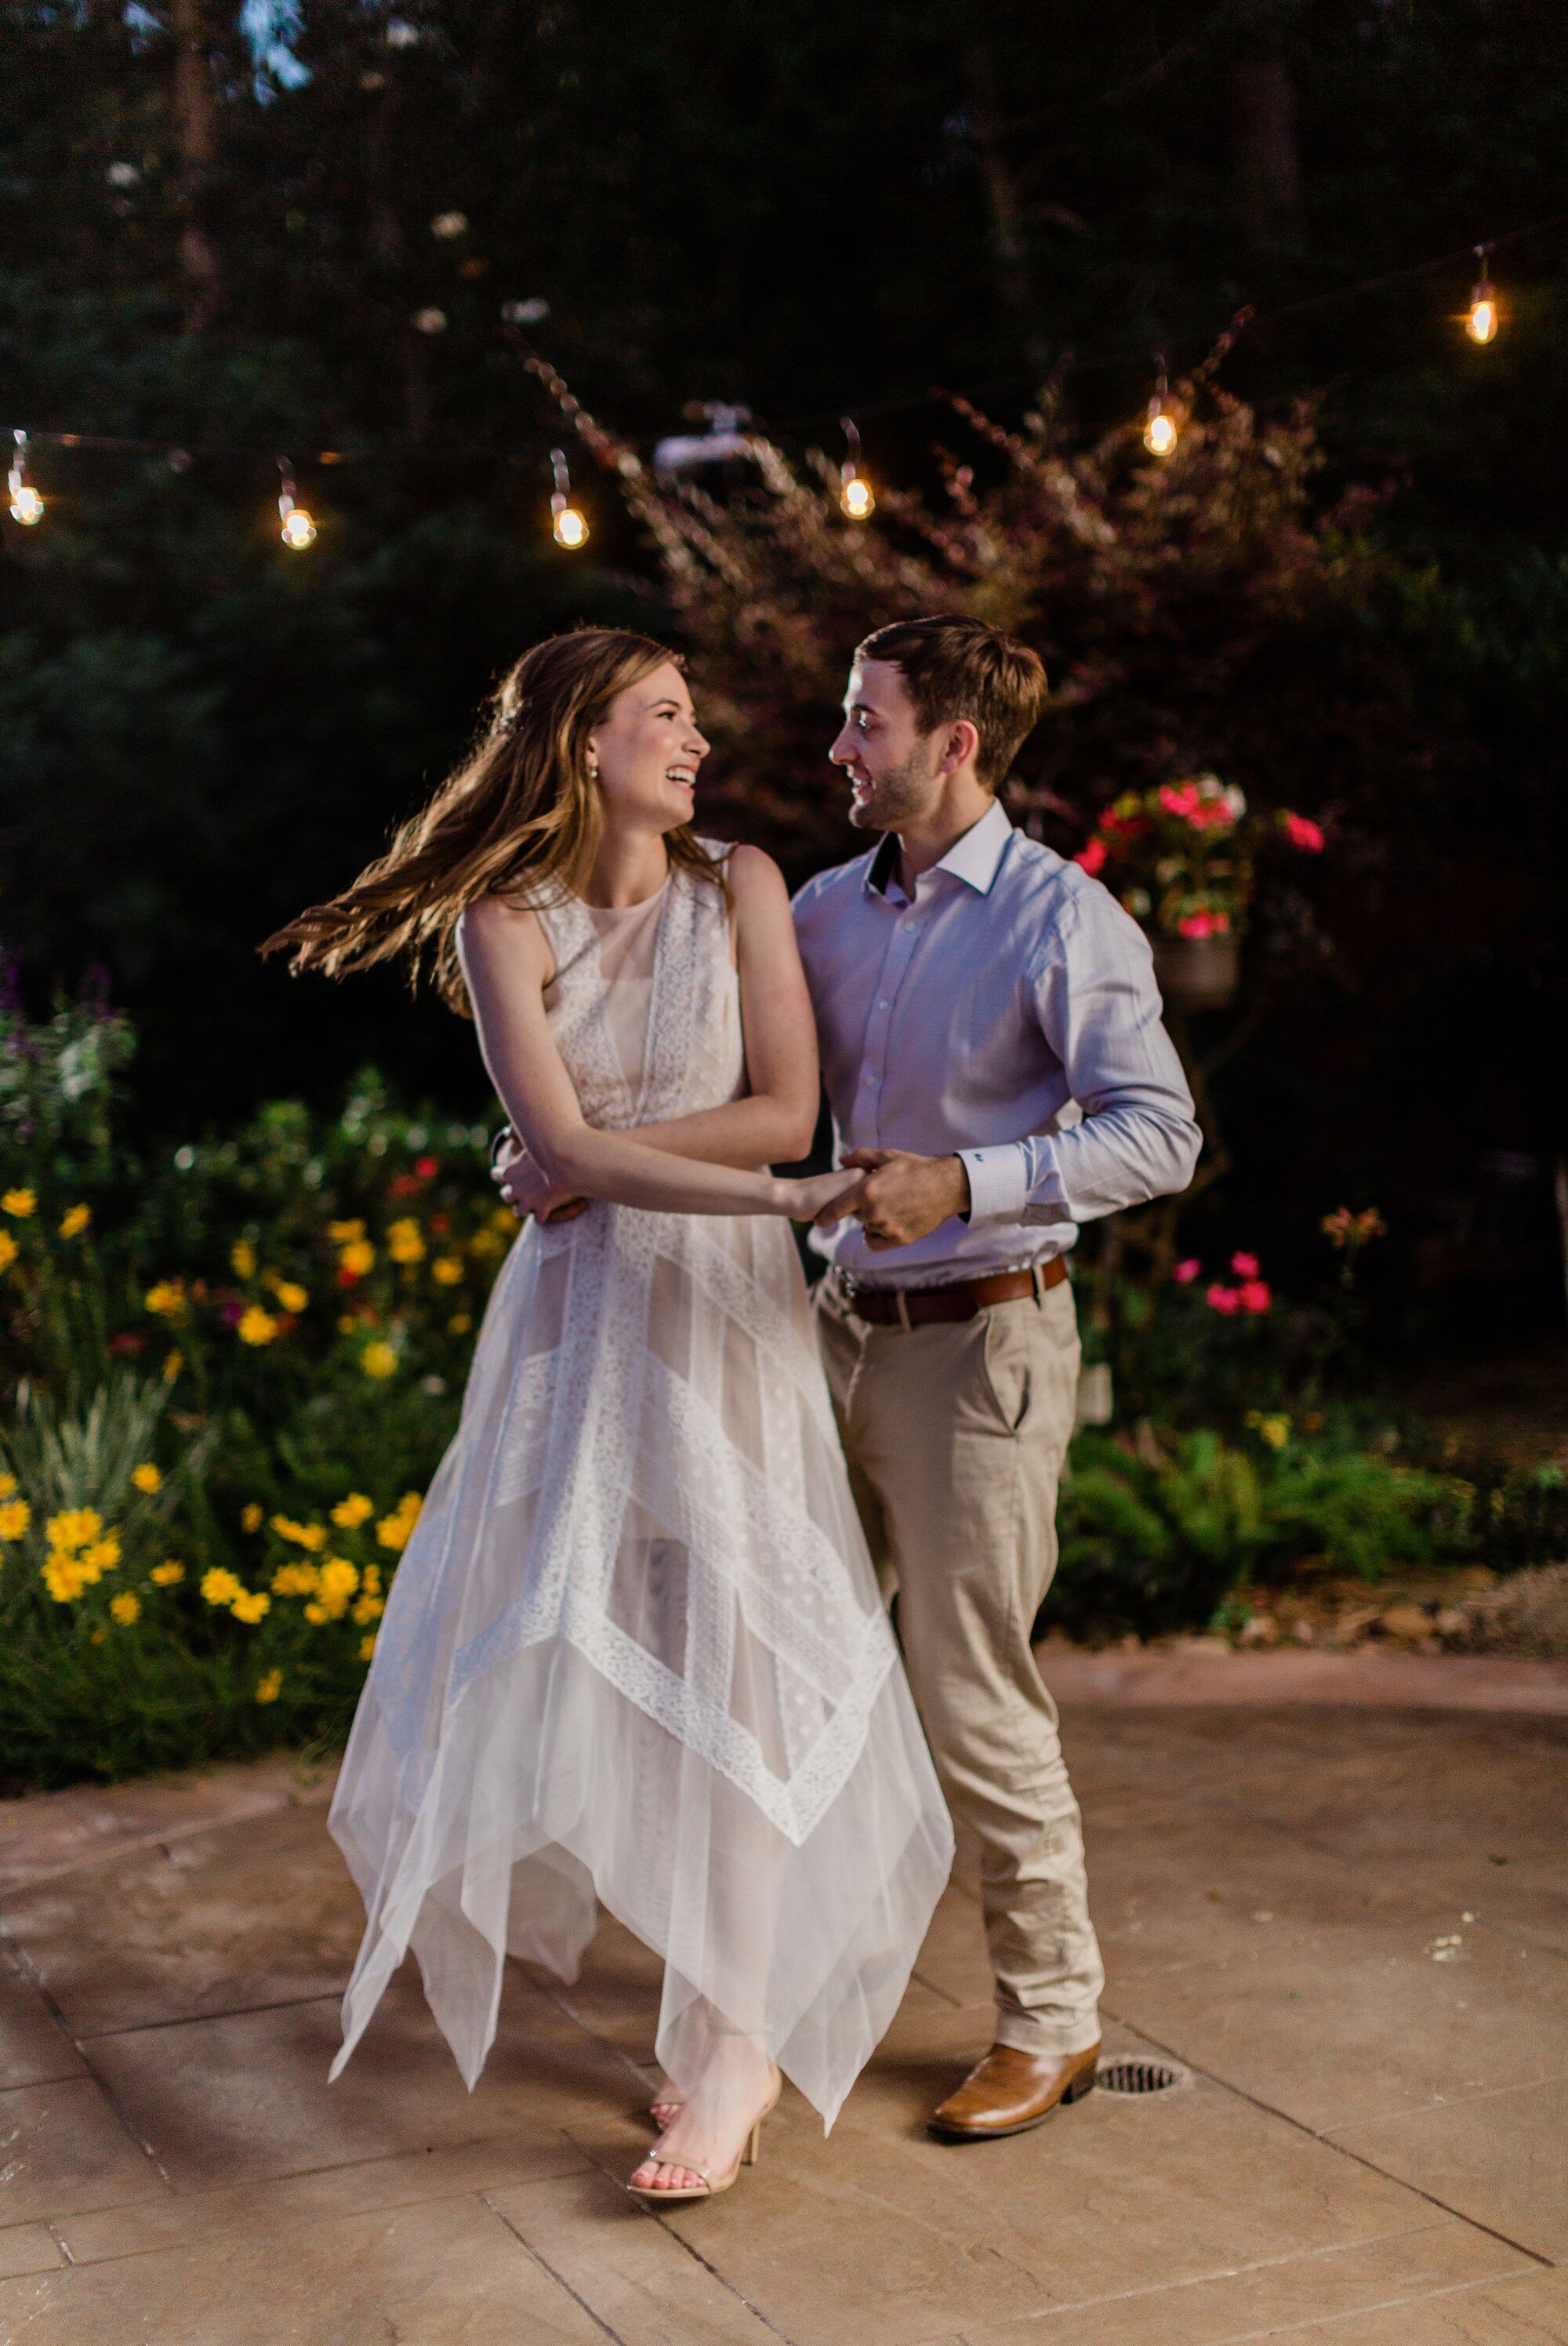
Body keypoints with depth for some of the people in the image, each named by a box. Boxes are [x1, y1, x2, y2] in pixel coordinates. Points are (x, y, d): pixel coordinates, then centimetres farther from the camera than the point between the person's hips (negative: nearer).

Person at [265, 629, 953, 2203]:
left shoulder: (739, 889, 1)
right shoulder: (505, 922, -2)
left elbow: (786, 1110, -5)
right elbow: (562, 1147, -13)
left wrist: (609, 1161, -12)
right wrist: (776, 1194, -20)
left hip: (723, 1306, -1)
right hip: (576, 1308, 1)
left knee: (722, 1644, -5)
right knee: (534, 1625, 7)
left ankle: (737, 2041, 2)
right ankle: (438, 1902, 33)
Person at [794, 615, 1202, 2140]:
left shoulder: (1062, 921, -11)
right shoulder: (828, 911, 8)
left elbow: (1158, 1135, -18)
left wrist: (963, 1182, -28)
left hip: (981, 1342, -7)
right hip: (845, 1328, 7)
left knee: (972, 1702, -1)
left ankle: (1052, 2025, 19)